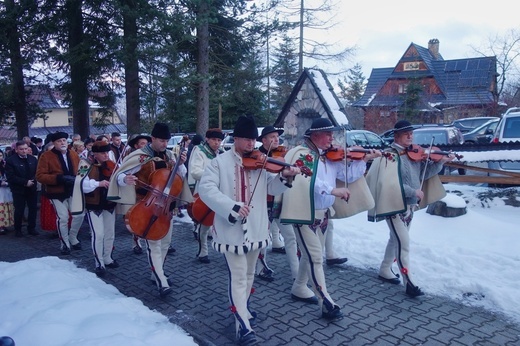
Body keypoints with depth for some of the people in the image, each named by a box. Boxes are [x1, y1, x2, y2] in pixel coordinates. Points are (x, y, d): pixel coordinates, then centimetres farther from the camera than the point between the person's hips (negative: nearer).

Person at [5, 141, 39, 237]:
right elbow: (10, 177, -14)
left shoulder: (33, 159, 4)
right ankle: (18, 229, 18)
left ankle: (31, 228, 21)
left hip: (32, 188, 4)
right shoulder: (10, 160, -8)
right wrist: (25, 182, -19)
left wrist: (33, 180, -15)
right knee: (19, 211, 3)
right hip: (19, 190, -4)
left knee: (33, 209, 8)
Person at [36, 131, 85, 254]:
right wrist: (59, 178, -26)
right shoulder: (46, 156, -10)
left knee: (79, 215, 4)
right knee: (63, 218, -7)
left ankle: (73, 239, 27)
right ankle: (64, 243, 13)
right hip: (57, 192, -4)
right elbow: (40, 176, -15)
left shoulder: (74, 154, 5)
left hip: (73, 191, 4)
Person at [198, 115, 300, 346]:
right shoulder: (220, 162, -7)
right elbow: (205, 188, -17)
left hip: (255, 229, 5)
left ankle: (243, 309, 42)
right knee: (238, 277, -2)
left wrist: (284, 176, -22)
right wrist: (231, 207, -28)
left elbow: (272, 187, 1)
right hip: (231, 229, -5)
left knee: (249, 274, 20)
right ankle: (243, 326, 7)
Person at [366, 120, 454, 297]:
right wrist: (414, 191, -21)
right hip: (395, 205, -8)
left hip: (410, 205, 8)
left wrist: (441, 162, -4)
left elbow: (425, 173, 10)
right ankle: (409, 282, 2)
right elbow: (390, 183, -24)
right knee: (404, 243, -7)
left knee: (396, 240, 19)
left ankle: (385, 270, 37)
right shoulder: (390, 155, -15)